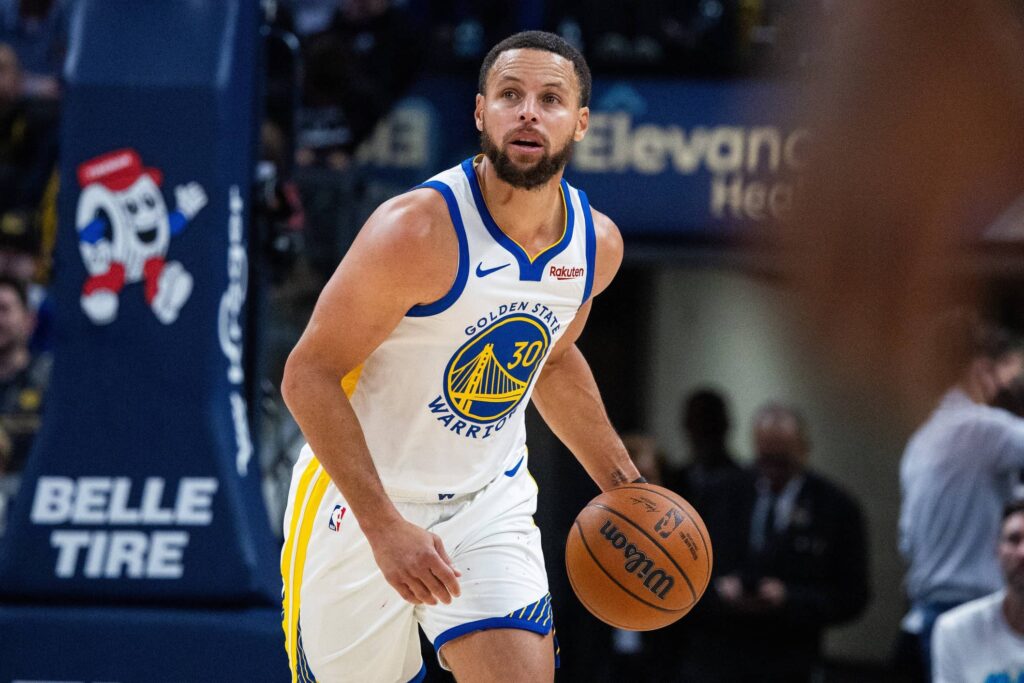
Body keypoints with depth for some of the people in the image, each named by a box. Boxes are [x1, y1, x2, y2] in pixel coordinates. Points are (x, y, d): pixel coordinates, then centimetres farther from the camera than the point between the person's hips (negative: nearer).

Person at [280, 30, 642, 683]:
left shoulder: (597, 243, -4)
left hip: (490, 500, 4)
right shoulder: (419, 231, -25)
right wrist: (385, 526, -27)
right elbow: (309, 374, -21)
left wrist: (626, 486, 17)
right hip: (360, 501, -4)